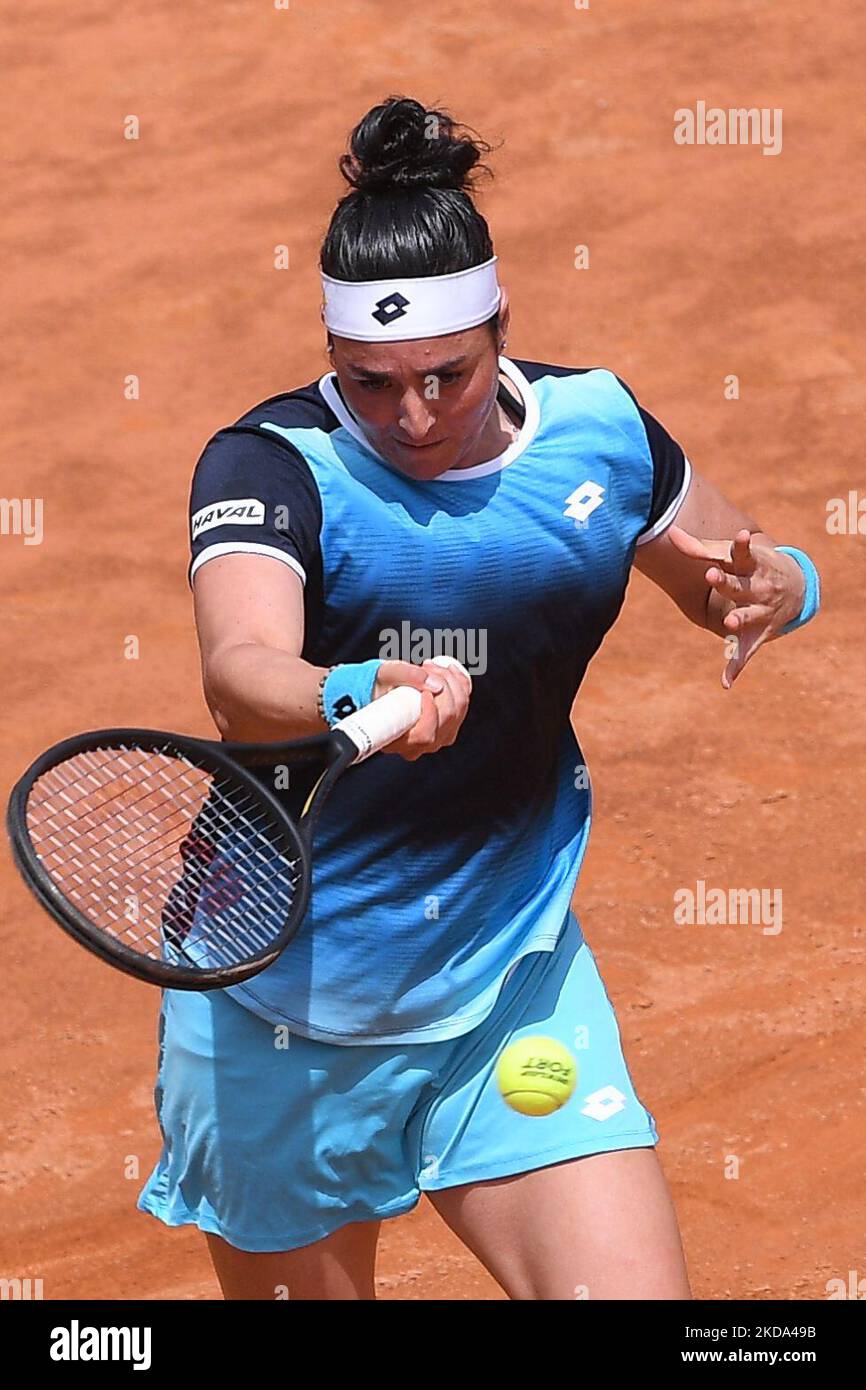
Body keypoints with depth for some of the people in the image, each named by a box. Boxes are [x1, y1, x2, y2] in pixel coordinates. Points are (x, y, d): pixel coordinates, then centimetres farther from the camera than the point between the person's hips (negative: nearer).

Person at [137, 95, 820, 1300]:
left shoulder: (601, 430, -1)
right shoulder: (273, 462, -14)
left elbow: (731, 587, 17)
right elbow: (241, 673, -33)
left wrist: (778, 588, -9)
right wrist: (359, 698, -56)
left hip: (514, 980, 3)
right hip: (288, 1009, -2)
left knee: (632, 1289, -13)